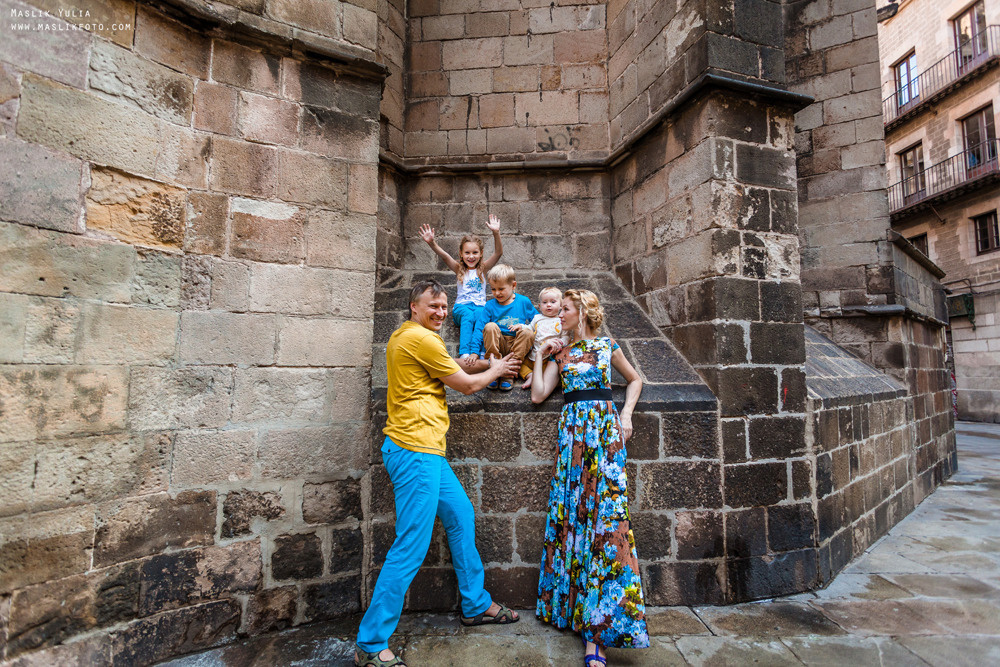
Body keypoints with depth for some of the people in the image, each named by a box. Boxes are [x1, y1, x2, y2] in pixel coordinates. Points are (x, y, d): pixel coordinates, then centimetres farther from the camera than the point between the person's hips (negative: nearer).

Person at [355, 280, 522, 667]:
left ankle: (476, 606, 34)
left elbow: (454, 370, 24)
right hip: (415, 449, -11)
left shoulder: (404, 336, 19)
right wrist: (496, 370, 12)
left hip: (424, 449, 11)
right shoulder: (420, 338, -13)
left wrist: (487, 363, 14)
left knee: (461, 517, 19)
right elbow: (467, 385, -5)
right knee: (412, 546, -5)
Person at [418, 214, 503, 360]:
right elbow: (444, 255, -4)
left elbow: (498, 252, -2)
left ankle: (476, 353, -44)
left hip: (480, 305, 1)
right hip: (461, 305, 0)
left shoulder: (483, 268, 12)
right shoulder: (459, 269, 12)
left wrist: (496, 233, -18)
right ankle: (464, 353, -48)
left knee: (480, 316, -36)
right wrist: (431, 242, -22)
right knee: (468, 315, -36)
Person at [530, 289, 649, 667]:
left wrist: (626, 415, 5)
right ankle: (583, 612, 17)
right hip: (572, 431, 3)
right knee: (573, 514, 2)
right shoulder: (560, 353, 14)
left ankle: (596, 625, -1)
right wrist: (540, 355, 7)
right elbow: (538, 394, 5)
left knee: (605, 511, -8)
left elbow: (635, 380, 19)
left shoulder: (607, 347, 9)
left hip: (605, 429, -2)